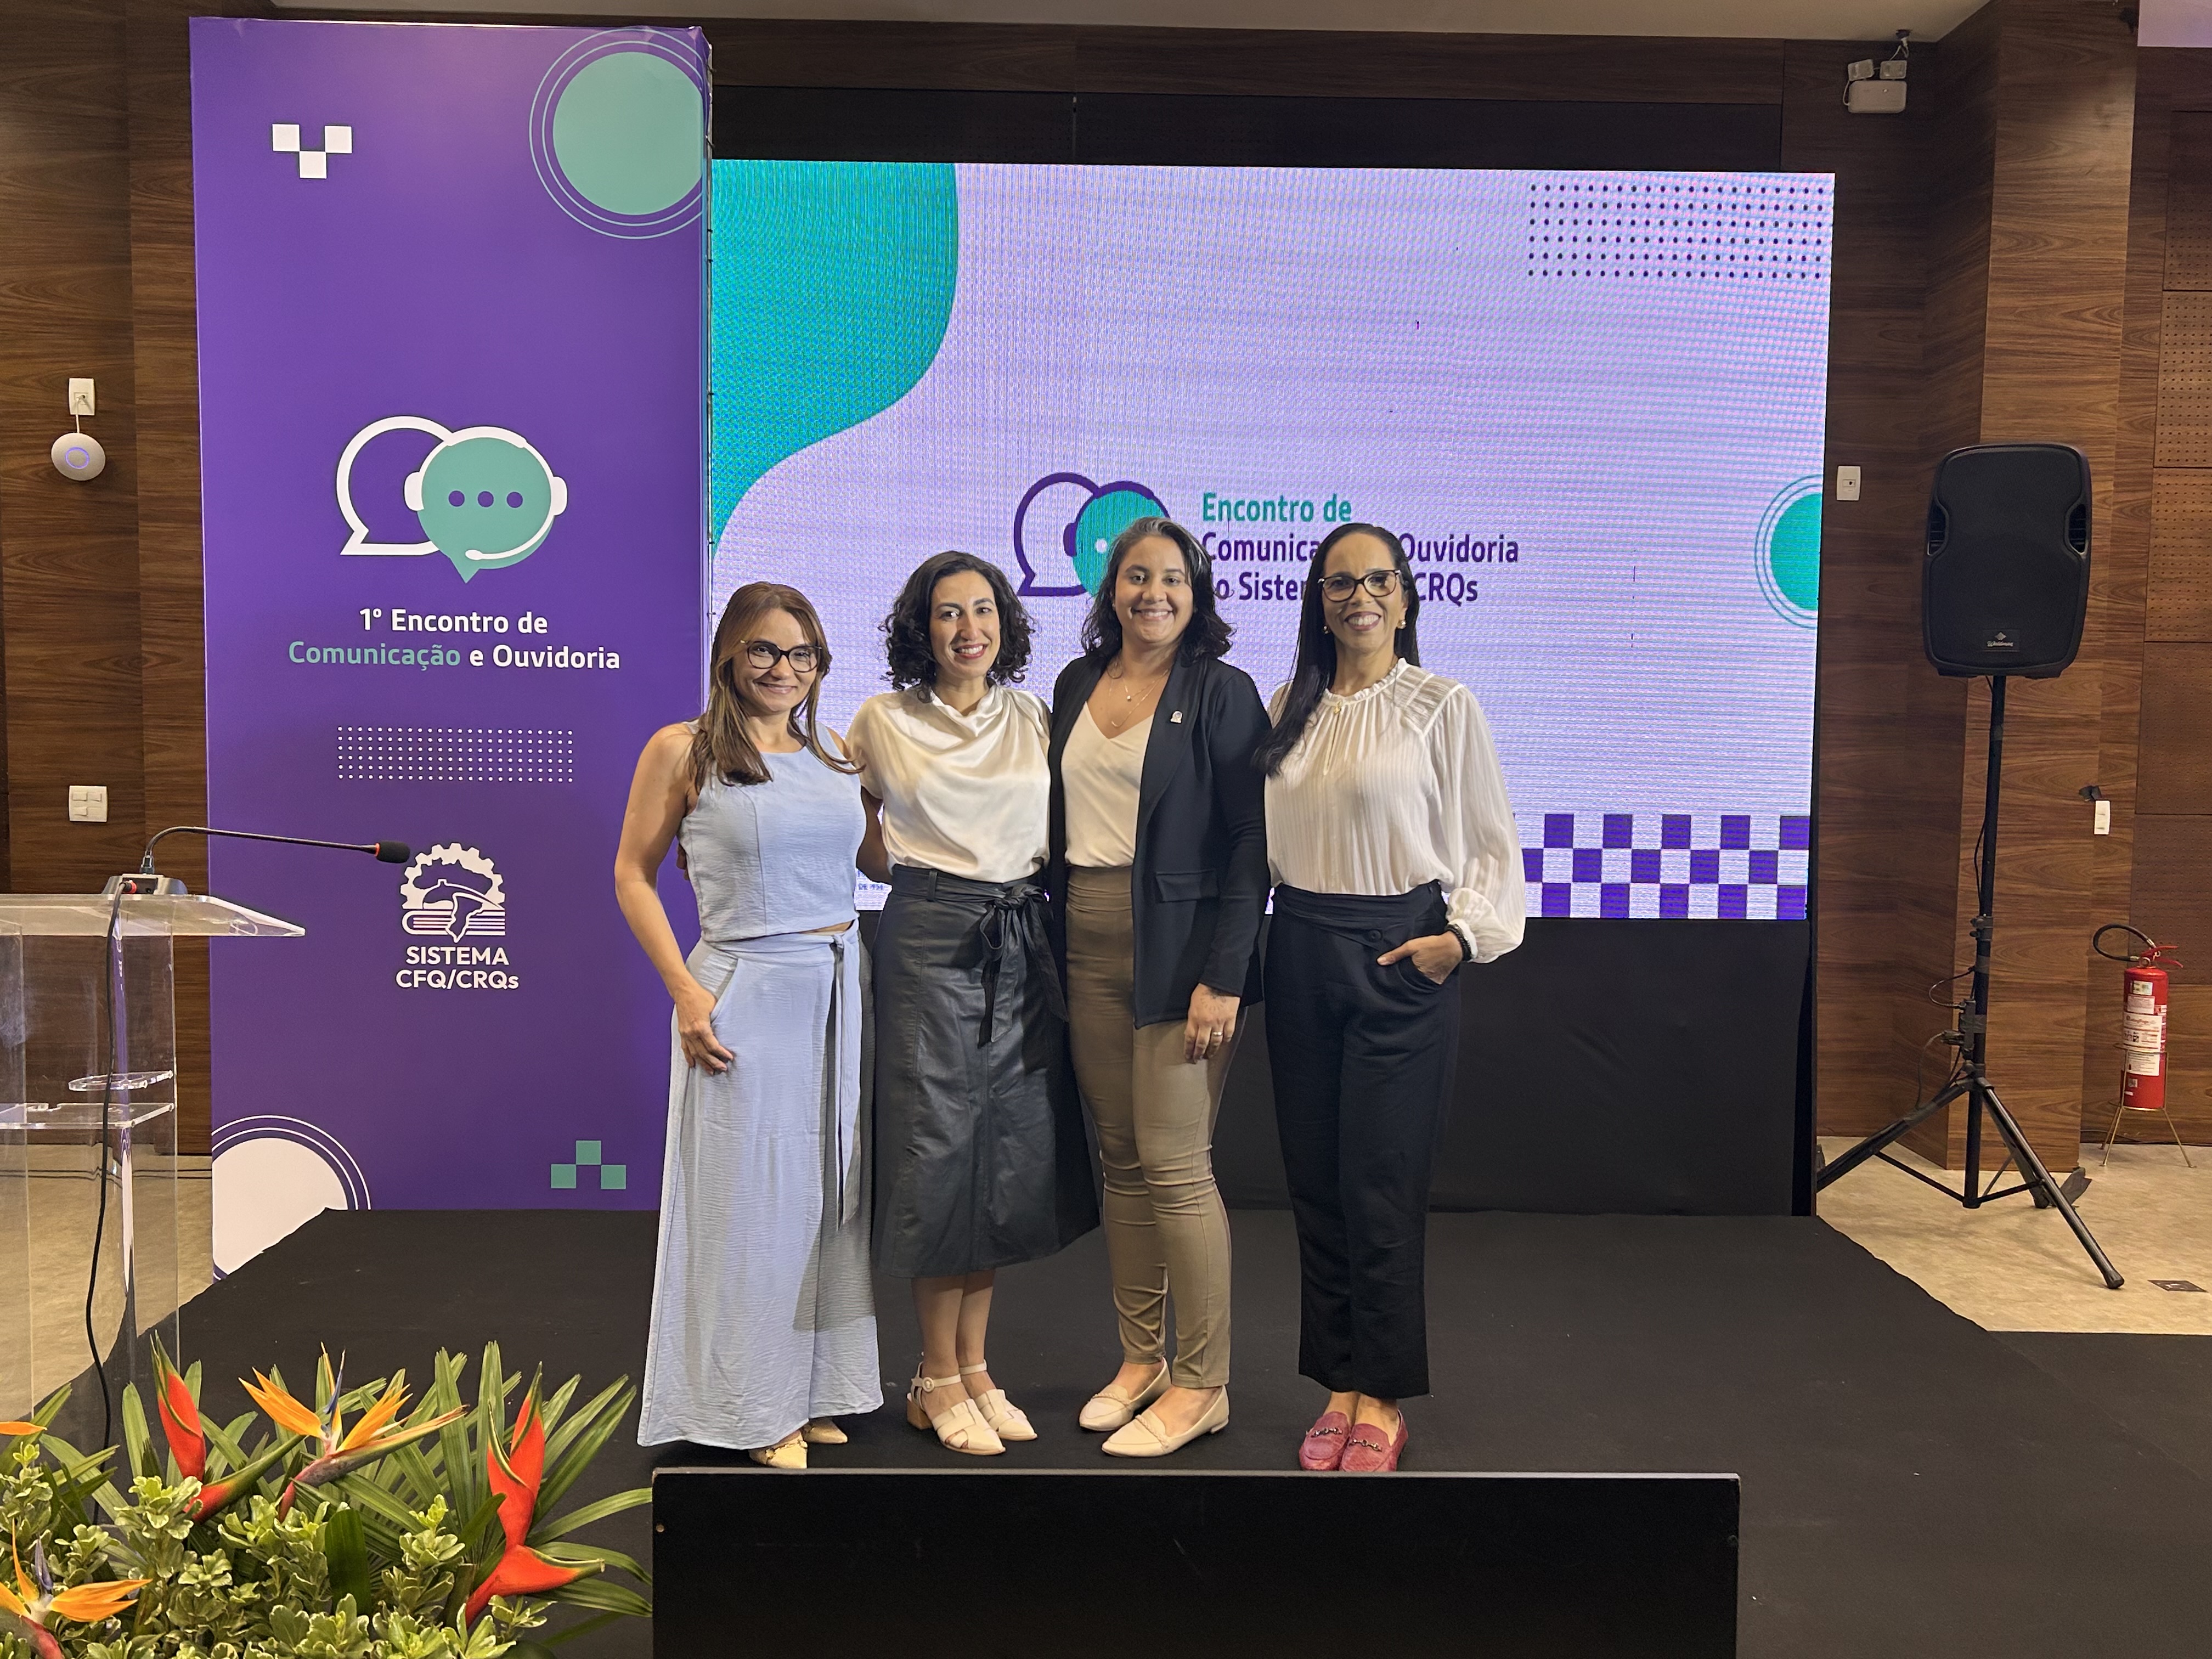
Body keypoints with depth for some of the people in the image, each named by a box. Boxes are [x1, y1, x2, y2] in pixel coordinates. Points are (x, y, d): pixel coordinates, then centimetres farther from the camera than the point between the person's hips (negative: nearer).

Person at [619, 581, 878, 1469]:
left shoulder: (835, 755, 11)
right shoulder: (682, 751, -3)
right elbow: (633, 874, -2)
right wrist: (685, 990, -10)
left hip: (841, 987, 5)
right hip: (746, 991, -5)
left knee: (831, 1188, 11)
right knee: (749, 1195, 3)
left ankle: (813, 1390, 27)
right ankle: (753, 1403, 19)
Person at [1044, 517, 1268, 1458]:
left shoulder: (1221, 693, -5)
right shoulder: (1076, 685, 13)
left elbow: (1250, 841, -9)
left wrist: (1222, 977, -16)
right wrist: (1052, 940, 11)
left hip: (1177, 949, -6)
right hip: (1086, 948, 6)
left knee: (1175, 1164, -5)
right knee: (1120, 1160, 11)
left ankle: (1202, 1383, 9)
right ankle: (1140, 1357, 24)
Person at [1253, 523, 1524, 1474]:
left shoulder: (1442, 705, -2)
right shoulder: (1291, 708, 11)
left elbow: (1491, 841, -1)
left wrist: (1465, 934, -13)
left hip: (1399, 958, -5)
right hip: (1301, 956, 5)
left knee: (1380, 1185, -3)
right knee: (1314, 1181, 8)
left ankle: (1383, 1399, 11)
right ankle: (1338, 1384, 20)